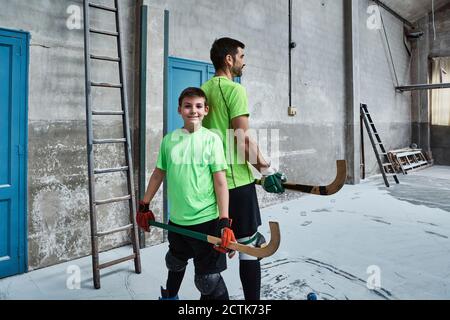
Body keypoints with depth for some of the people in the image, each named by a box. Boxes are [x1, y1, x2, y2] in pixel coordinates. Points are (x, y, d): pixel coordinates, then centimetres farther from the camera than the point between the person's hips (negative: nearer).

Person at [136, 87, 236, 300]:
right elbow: (158, 174, 11)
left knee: (208, 280, 1)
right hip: (176, 220, 5)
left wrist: (224, 222, -15)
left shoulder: (211, 139, -9)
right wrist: (144, 206, 15)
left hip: (206, 220, -4)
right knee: (175, 264, 28)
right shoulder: (169, 140, 2)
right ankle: (170, 295, 57)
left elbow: (220, 182, -11)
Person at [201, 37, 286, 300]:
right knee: (248, 244, 2)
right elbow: (243, 138, -17)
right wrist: (266, 169, -10)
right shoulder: (235, 89, -11)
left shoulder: (204, 90, 12)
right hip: (236, 179, -8)